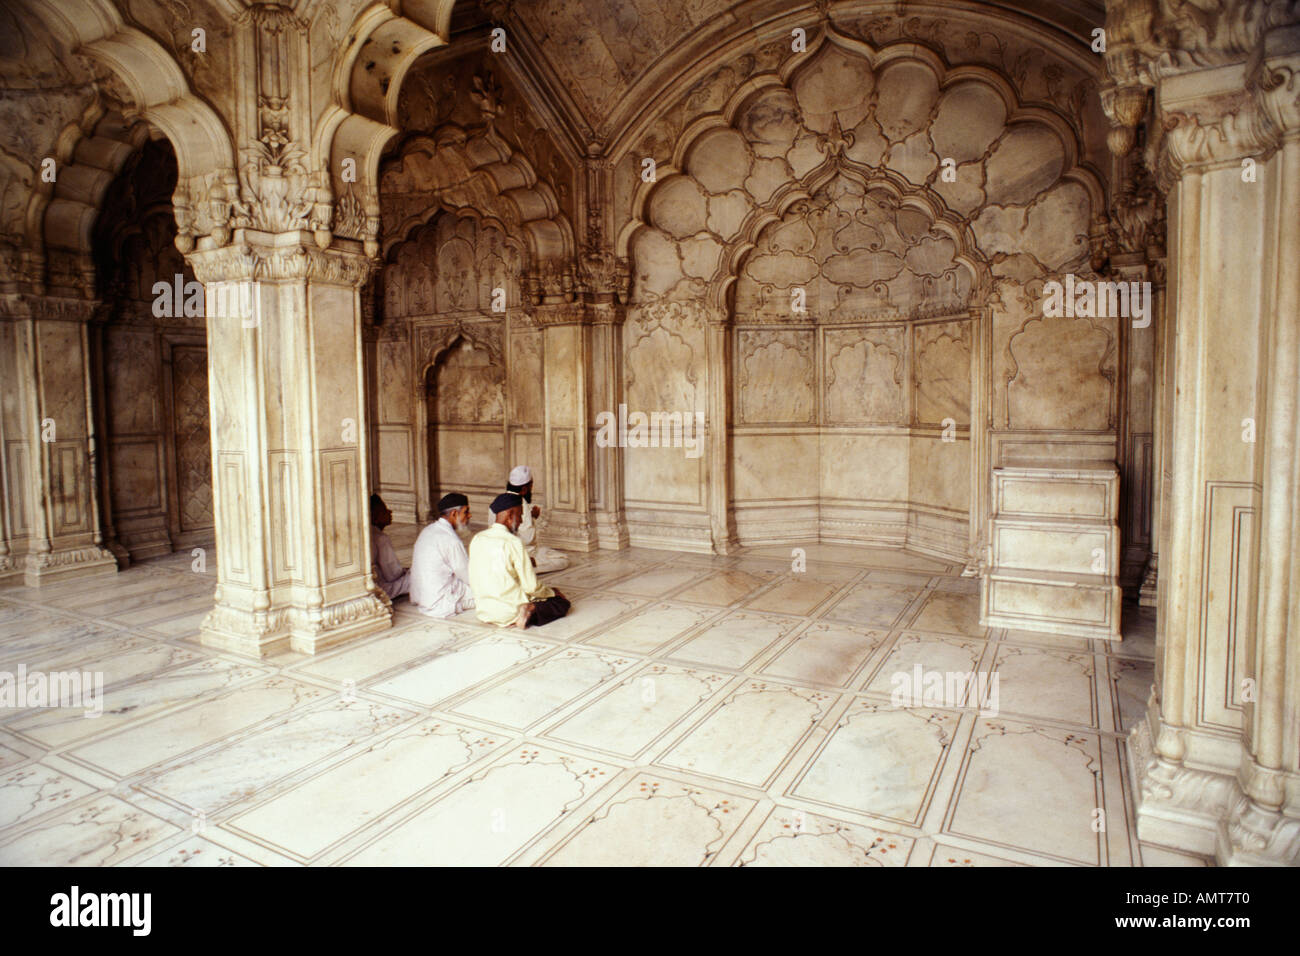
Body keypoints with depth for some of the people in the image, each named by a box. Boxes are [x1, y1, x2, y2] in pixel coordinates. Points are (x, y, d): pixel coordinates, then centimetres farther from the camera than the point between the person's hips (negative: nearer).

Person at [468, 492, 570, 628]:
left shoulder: (477, 539, 3)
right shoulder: (513, 543, -18)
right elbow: (531, 587, -15)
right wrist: (553, 592, 6)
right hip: (509, 614, -7)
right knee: (562, 603, 8)